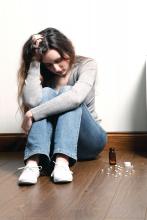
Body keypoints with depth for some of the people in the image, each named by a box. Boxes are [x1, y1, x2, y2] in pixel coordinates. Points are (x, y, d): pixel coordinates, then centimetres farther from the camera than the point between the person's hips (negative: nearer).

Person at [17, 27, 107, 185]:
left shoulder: (86, 65, -9)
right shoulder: (44, 75, -1)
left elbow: (75, 97, -31)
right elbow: (32, 101, -24)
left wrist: (32, 114, -32)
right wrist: (34, 62, -20)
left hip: (88, 140, -2)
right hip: (53, 141, 2)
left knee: (67, 92, -27)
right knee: (47, 93, -24)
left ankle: (62, 162, -45)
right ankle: (33, 161, -42)